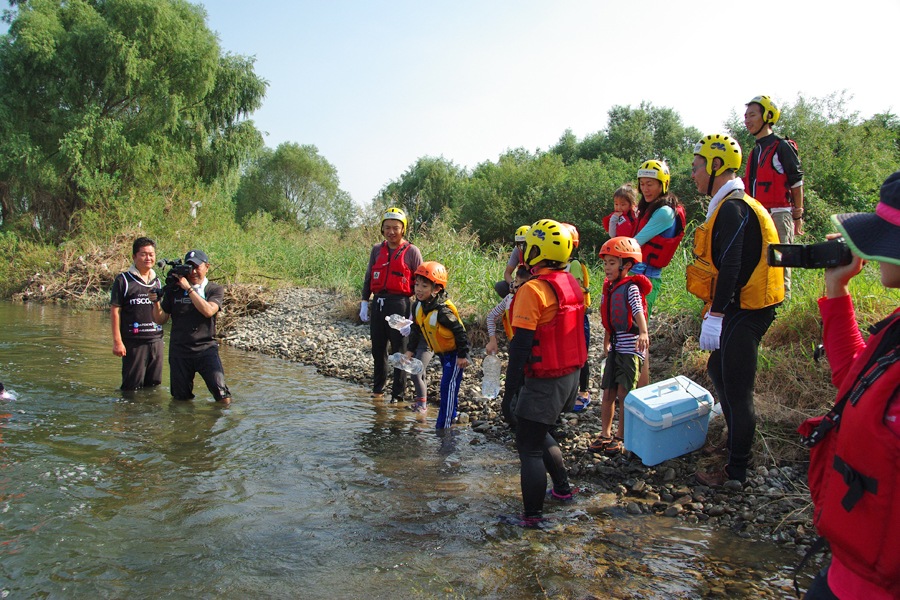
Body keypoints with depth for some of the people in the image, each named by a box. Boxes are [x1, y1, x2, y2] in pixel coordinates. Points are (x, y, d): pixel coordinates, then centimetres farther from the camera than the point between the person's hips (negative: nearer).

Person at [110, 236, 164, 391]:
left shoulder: (157, 281, 14)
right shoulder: (123, 280, -3)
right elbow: (115, 311, -6)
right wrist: (117, 341, -10)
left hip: (156, 340, 5)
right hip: (133, 341, -5)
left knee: (154, 385, 10)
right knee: (131, 387, -1)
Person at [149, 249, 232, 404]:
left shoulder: (215, 290, 3)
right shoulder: (174, 290, 7)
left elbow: (208, 311, -16)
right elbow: (161, 320, 9)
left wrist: (188, 288, -16)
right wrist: (156, 302, -9)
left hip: (206, 350, -2)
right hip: (179, 352, 2)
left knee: (222, 396, -14)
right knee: (181, 399, 10)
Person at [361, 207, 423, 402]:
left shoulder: (411, 251, -1)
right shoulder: (377, 250, 11)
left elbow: (420, 283, -1)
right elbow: (368, 277, 17)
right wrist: (364, 302, 11)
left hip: (399, 304, -4)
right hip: (378, 303, 4)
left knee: (399, 350, 3)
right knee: (378, 348, 12)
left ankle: (398, 394, 13)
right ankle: (378, 388, 28)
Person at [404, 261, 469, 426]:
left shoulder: (443, 311, -32)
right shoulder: (418, 307, -7)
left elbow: (459, 332, -26)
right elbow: (416, 330, 9)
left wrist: (463, 355, -22)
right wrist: (411, 349, 11)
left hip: (454, 352, -8)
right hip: (441, 352, 8)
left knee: (448, 385, -11)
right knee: (448, 384, 19)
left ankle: (443, 425, -8)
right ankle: (452, 416, 35)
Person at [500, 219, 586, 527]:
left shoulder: (533, 290, -19)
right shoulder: (572, 284, 6)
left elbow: (521, 346, -22)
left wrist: (509, 394, -18)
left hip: (544, 383, -8)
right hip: (571, 377, 9)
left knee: (529, 446, 3)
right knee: (540, 434, 26)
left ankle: (533, 515, 10)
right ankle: (562, 489, 37)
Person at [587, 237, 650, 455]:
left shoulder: (631, 288, -11)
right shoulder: (609, 288, 11)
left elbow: (638, 312, -27)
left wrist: (643, 333, -43)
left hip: (631, 346, -7)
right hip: (615, 347, 7)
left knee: (623, 393, -4)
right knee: (608, 392, 7)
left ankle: (621, 438, 7)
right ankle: (605, 434, 17)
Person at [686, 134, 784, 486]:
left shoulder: (732, 208, -17)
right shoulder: (733, 205, 16)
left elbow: (730, 267, -25)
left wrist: (715, 316, -26)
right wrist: (716, 312, 23)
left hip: (742, 315, -11)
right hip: (739, 312, 11)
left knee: (737, 390, -2)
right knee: (719, 370, 23)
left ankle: (736, 470, 10)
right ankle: (736, 443, 38)